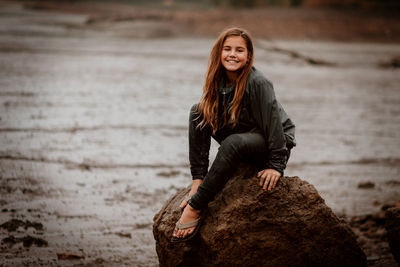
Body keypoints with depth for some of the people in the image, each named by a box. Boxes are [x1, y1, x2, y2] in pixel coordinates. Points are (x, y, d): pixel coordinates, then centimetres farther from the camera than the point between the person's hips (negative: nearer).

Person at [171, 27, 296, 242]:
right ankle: (198, 183, -14)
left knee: (233, 143, -38)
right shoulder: (218, 81, -2)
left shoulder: (258, 83, -23)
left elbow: (274, 123, -22)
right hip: (243, 140, 7)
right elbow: (207, 119, 1)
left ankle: (195, 208, -31)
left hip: (275, 144, -7)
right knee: (198, 112, -10)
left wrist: (276, 165, -22)